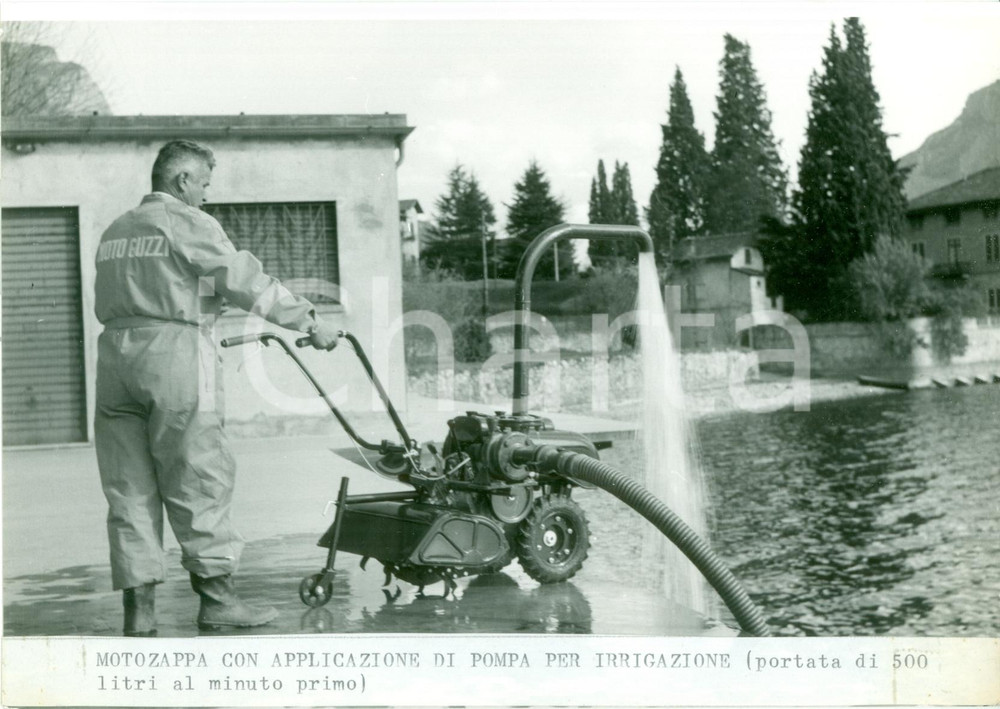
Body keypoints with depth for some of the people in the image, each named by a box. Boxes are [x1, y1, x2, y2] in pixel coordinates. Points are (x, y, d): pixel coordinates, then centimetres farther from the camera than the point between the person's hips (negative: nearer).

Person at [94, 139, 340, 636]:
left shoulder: (114, 232, 20)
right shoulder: (187, 223, -2)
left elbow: (107, 304, 18)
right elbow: (244, 280, -8)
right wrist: (309, 321, -3)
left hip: (114, 353, 7)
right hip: (175, 355, -7)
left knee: (130, 487, 7)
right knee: (199, 481, 0)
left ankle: (138, 605, 7)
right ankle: (216, 596, 4)